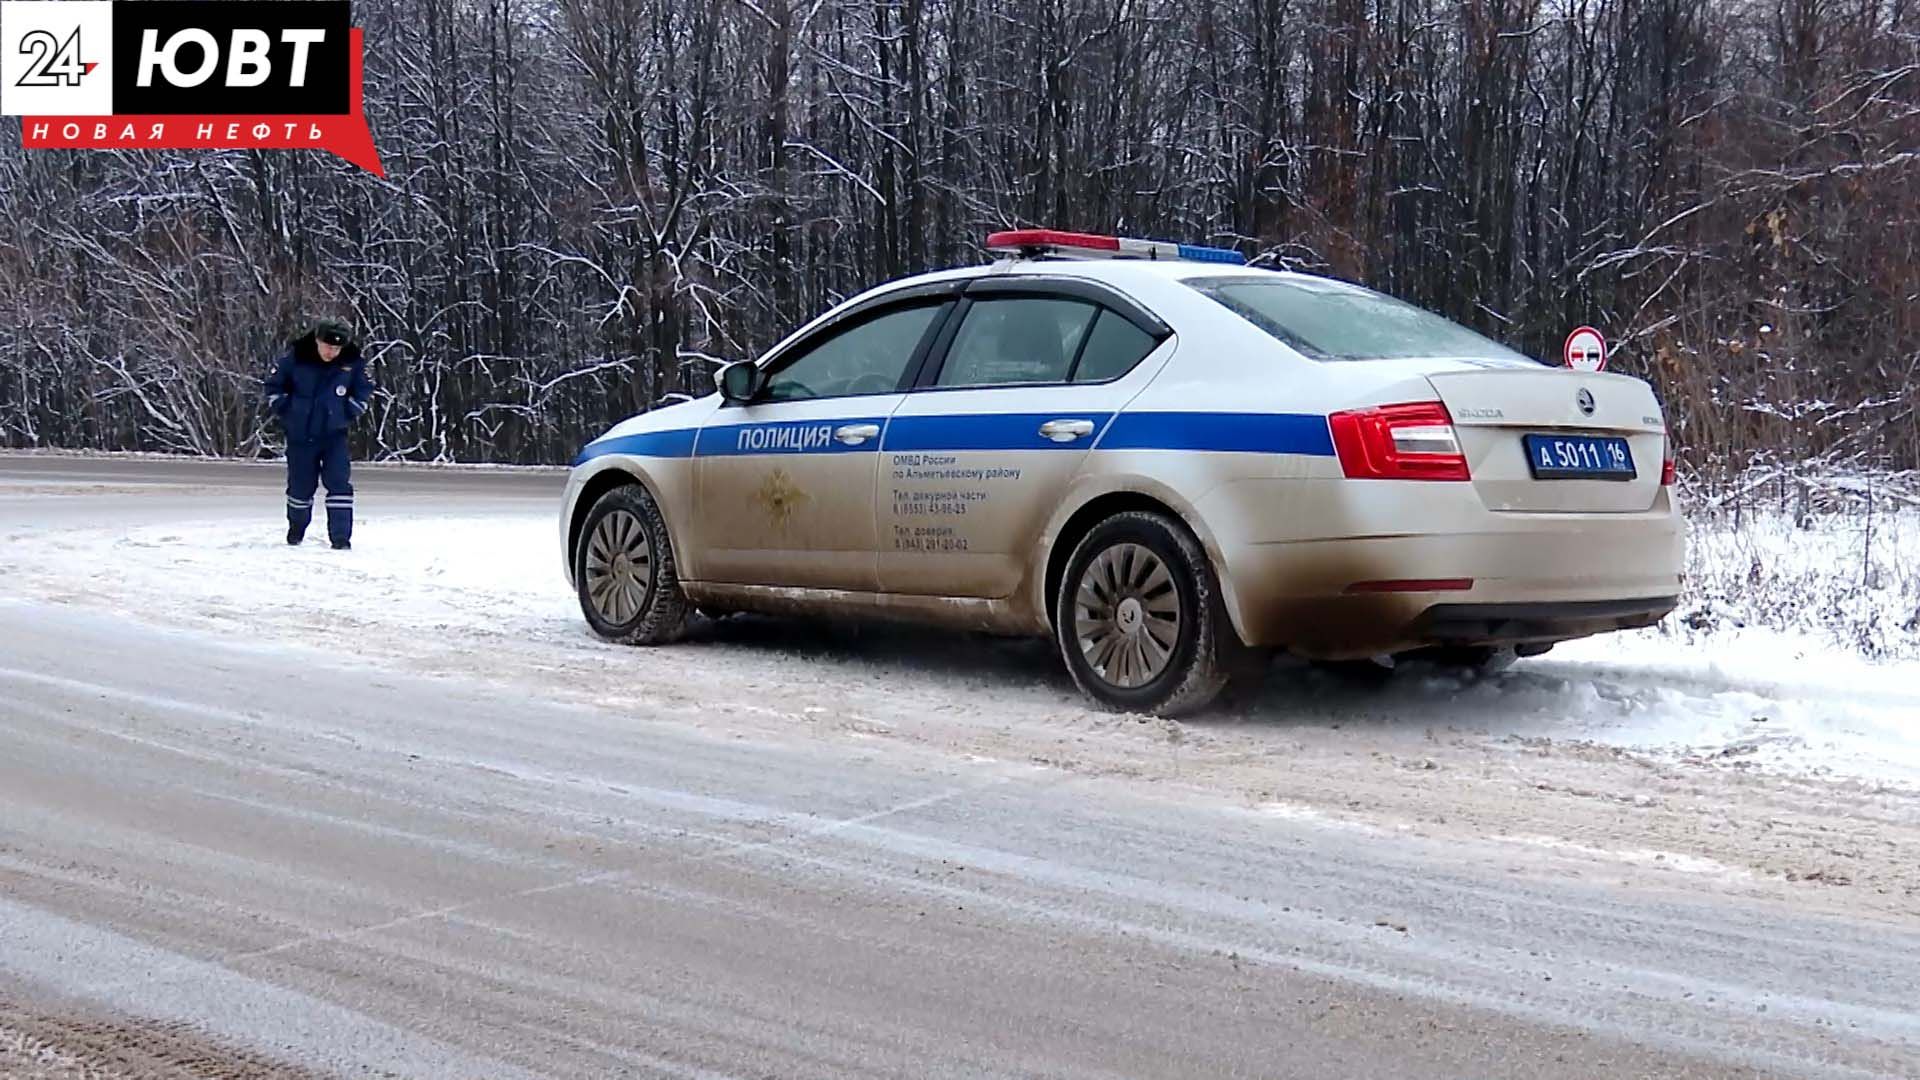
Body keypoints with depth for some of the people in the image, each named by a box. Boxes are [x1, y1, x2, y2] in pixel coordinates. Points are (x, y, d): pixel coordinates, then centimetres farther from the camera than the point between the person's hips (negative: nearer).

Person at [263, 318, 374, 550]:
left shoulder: (354, 363, -10)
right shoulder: (294, 357, -11)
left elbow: (364, 393, 6)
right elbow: (274, 385, 2)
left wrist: (348, 415, -2)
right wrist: (285, 411, -2)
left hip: (334, 435, 0)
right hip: (300, 435, 0)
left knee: (340, 483, -12)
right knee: (300, 485, 12)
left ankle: (341, 537, -8)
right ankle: (296, 529, 37)